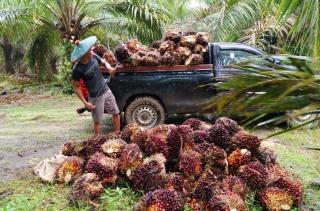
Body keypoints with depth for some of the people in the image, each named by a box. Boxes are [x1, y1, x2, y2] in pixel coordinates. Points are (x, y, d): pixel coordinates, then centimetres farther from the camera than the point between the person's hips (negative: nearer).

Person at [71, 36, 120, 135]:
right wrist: (85, 102, -18)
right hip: (95, 97, -6)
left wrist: (108, 67, -9)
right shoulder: (77, 69, -21)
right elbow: (76, 87, -13)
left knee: (116, 113, 15)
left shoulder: (93, 56, -6)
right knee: (97, 122, 5)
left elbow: (104, 62, 14)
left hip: (106, 91, 6)